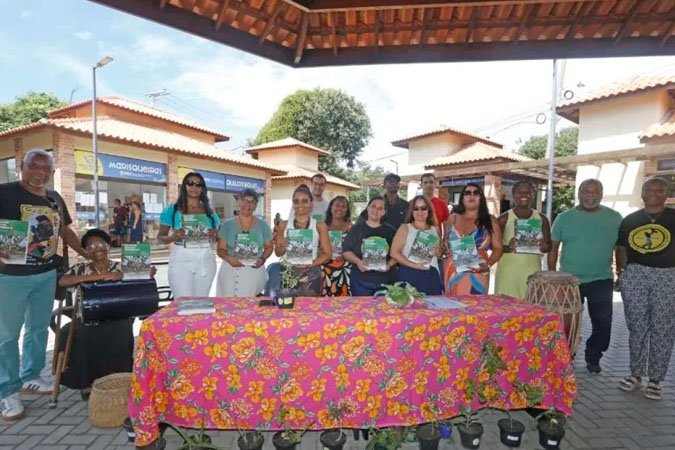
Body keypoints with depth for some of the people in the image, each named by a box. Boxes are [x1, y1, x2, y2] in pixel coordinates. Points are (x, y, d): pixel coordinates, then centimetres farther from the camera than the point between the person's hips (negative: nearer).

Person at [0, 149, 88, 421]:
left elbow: (65, 231, 18)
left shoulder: (55, 198, 8)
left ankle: (30, 378, 31)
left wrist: (89, 256, 12)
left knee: (38, 329, 15)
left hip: (47, 274, 6)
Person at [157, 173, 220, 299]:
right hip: (181, 259, -3)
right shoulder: (173, 209, 2)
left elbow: (217, 236, 17)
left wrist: (215, 236, -6)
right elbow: (160, 237, 5)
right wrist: (173, 237, -16)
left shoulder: (209, 211, 11)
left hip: (206, 259, 3)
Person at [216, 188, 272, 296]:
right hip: (230, 271, 0)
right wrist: (229, 258, -16)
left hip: (254, 271, 0)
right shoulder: (227, 225, 5)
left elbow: (269, 247, 13)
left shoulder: (262, 225, 6)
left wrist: (262, 259, -7)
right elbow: (221, 249, 5)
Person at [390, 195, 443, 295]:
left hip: (431, 276, 4)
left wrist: (438, 252, 2)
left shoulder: (435, 230, 13)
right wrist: (414, 265, -18)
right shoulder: (405, 228, 1)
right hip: (409, 275, -4)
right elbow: (394, 252, -8)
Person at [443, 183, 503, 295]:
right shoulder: (453, 218, 9)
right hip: (453, 273, 2)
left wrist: (487, 265, -14)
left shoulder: (490, 220, 4)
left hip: (477, 274, -2)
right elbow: (445, 243, 19)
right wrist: (444, 249, -2)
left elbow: (497, 248, 1)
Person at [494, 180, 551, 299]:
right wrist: (508, 248, -21)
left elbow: (549, 246, 12)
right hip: (508, 271, -2)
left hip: (532, 271, 2)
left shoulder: (541, 219, 10)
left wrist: (544, 247, -12)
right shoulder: (504, 218, 1)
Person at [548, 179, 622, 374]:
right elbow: (553, 249, 2)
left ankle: (593, 358, 25)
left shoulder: (614, 218, 1)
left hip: (602, 281, 1)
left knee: (603, 323, 3)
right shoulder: (564, 218, -1)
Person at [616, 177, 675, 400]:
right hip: (635, 275, 2)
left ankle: (655, 379, 14)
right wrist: (620, 271, 5)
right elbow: (621, 248, 13)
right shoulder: (630, 220, 9)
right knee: (637, 326, 8)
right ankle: (636, 373, 20)